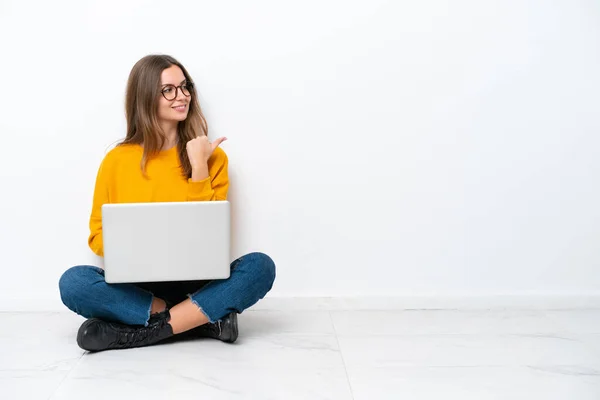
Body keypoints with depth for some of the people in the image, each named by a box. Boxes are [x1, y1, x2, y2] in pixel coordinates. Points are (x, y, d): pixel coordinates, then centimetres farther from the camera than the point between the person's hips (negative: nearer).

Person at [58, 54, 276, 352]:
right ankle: (206, 319, -22)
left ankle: (139, 332, -25)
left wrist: (199, 167, -11)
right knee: (73, 282, -28)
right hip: (135, 285, 0)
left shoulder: (212, 156, 2)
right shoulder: (117, 160, 3)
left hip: (195, 283, 0)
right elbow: (98, 235, 8)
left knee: (260, 266, -27)